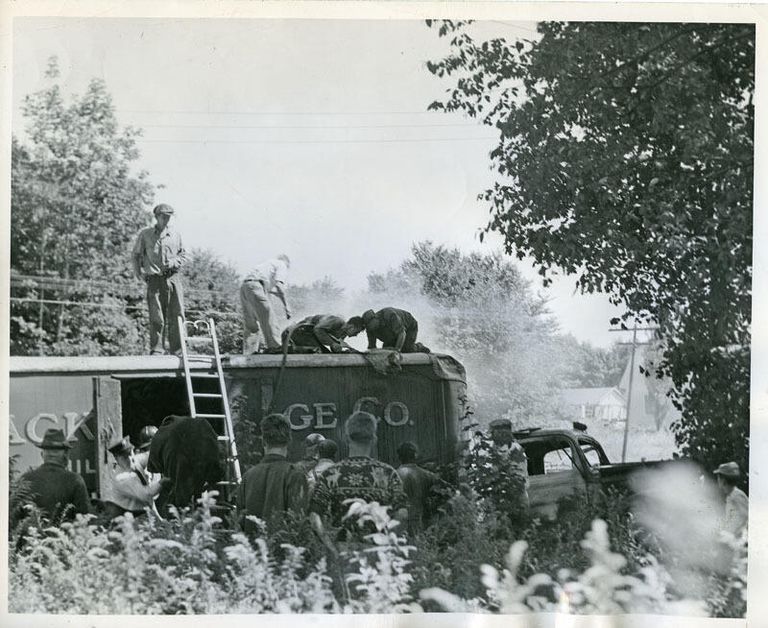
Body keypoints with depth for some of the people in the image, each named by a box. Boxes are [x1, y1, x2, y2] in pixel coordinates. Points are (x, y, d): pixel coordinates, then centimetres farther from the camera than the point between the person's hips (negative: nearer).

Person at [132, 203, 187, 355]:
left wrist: (174, 262, 0)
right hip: (155, 279, -2)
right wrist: (140, 273, 4)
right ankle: (156, 350, 1)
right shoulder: (145, 234, 7)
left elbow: (183, 254, 19)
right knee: (156, 318, -5)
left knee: (177, 315, -2)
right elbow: (136, 255, 14)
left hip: (173, 277, 2)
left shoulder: (175, 234, 12)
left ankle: (177, 349, 4)